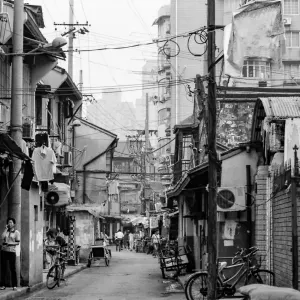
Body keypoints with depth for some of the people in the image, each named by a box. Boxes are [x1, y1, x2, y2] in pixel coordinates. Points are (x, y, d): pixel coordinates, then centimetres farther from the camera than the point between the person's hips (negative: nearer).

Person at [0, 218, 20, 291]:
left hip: (12, 251, -3)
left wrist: (11, 244, -17)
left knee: (13, 268, -2)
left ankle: (14, 285, 3)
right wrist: (6, 229, -4)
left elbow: (18, 242, -1)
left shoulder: (16, 232, 3)